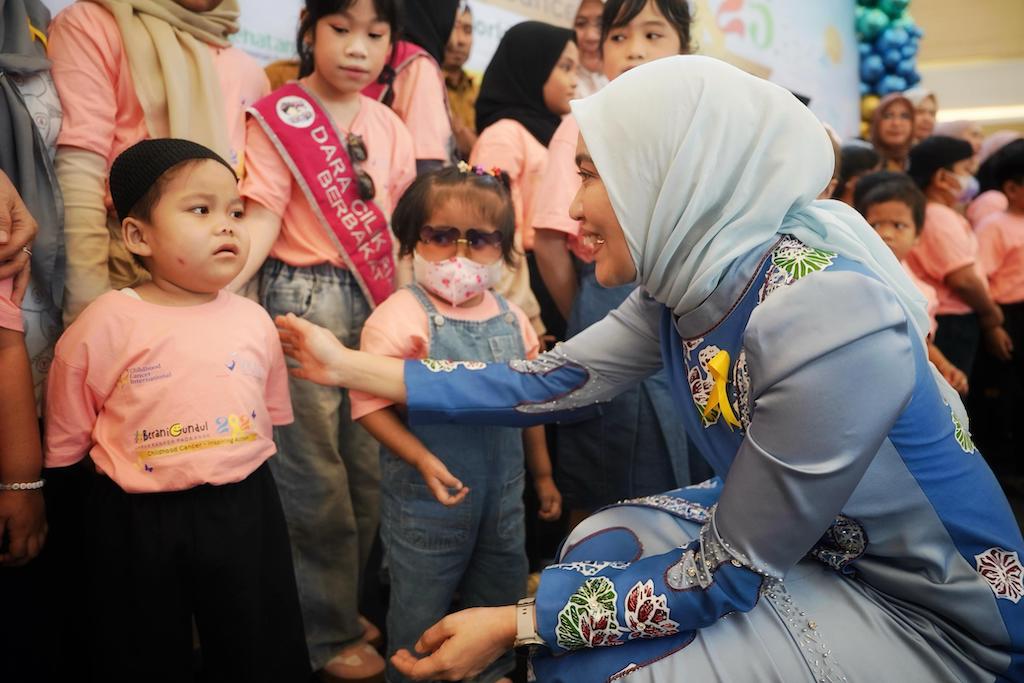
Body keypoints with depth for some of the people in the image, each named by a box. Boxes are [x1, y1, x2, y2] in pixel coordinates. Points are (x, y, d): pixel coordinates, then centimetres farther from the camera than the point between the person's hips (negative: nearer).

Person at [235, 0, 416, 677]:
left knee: (367, 463, 10)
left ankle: (349, 603, 29)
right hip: (305, 297, -5)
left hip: (378, 301, 5)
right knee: (315, 470, 3)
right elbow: (263, 218, -11)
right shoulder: (278, 116, -4)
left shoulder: (389, 126, 11)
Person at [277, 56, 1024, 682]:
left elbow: (729, 571, -25)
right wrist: (353, 367, -1)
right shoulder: (691, 278, -8)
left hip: (923, 608, -7)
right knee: (595, 554, 1)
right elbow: (553, 379, -3)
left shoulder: (824, 322, -32)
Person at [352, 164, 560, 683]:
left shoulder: (512, 319, 3)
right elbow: (370, 404, -19)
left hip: (503, 489, 6)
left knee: (502, 593, 22)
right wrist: (425, 462, -28)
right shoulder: (400, 316, -16)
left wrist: (543, 474, 18)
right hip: (427, 493, -6)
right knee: (420, 607, 9)